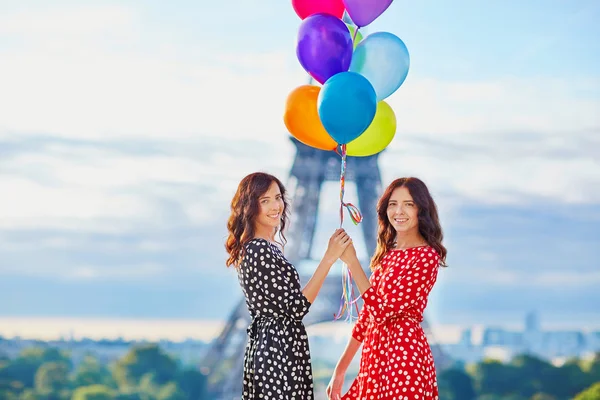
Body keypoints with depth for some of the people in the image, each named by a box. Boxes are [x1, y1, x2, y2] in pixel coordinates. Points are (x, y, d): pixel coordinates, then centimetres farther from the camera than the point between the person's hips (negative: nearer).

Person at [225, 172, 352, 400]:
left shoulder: (269, 246, 13)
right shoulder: (258, 252, -18)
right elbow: (297, 307, -20)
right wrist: (329, 258, -19)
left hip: (269, 345, 10)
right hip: (277, 349, -10)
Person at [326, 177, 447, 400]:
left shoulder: (426, 257, -11)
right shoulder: (387, 253, 12)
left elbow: (382, 310, -18)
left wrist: (352, 262, -16)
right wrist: (341, 369, 13)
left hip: (403, 355, -7)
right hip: (376, 354, 7)